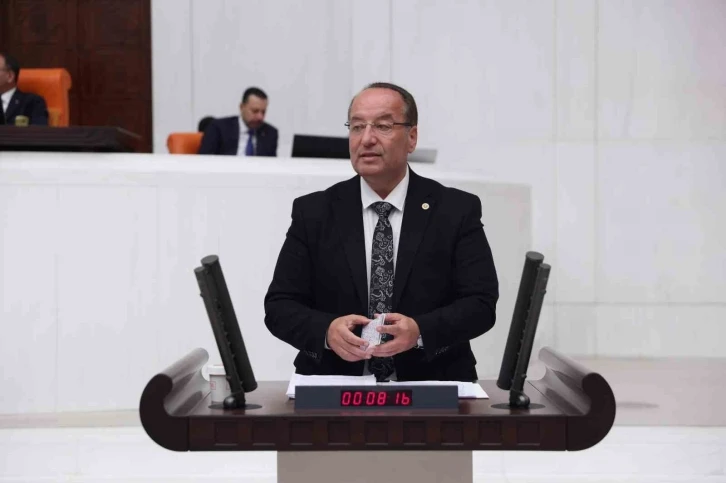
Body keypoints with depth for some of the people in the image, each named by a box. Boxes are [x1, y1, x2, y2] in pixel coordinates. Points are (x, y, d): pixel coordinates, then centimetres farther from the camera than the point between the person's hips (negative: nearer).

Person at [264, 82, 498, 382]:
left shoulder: (457, 211, 4)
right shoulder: (313, 212, 7)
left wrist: (420, 331, -20)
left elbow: (481, 304, -1)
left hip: (432, 387, -1)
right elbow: (279, 306, 4)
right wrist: (327, 331, -17)